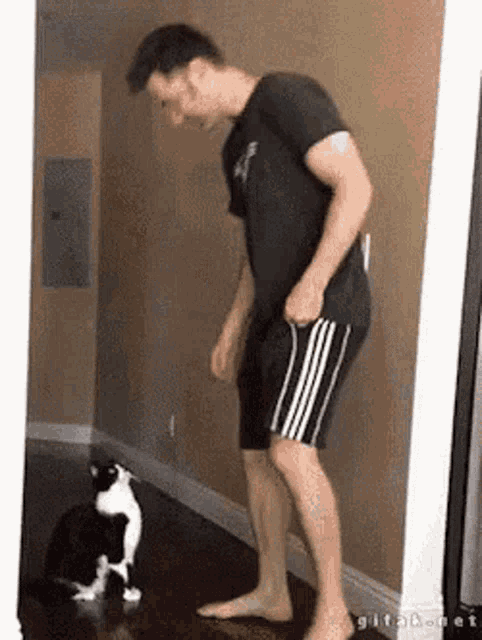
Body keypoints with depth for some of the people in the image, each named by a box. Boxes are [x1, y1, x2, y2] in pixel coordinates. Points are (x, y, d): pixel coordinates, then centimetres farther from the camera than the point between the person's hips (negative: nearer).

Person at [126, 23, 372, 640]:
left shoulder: (287, 97, -7)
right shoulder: (237, 147, 21)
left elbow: (354, 185, -17)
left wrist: (314, 283, -22)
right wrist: (233, 330, 23)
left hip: (323, 310, -10)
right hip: (272, 317, 10)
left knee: (291, 450, -20)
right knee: (258, 455, 11)